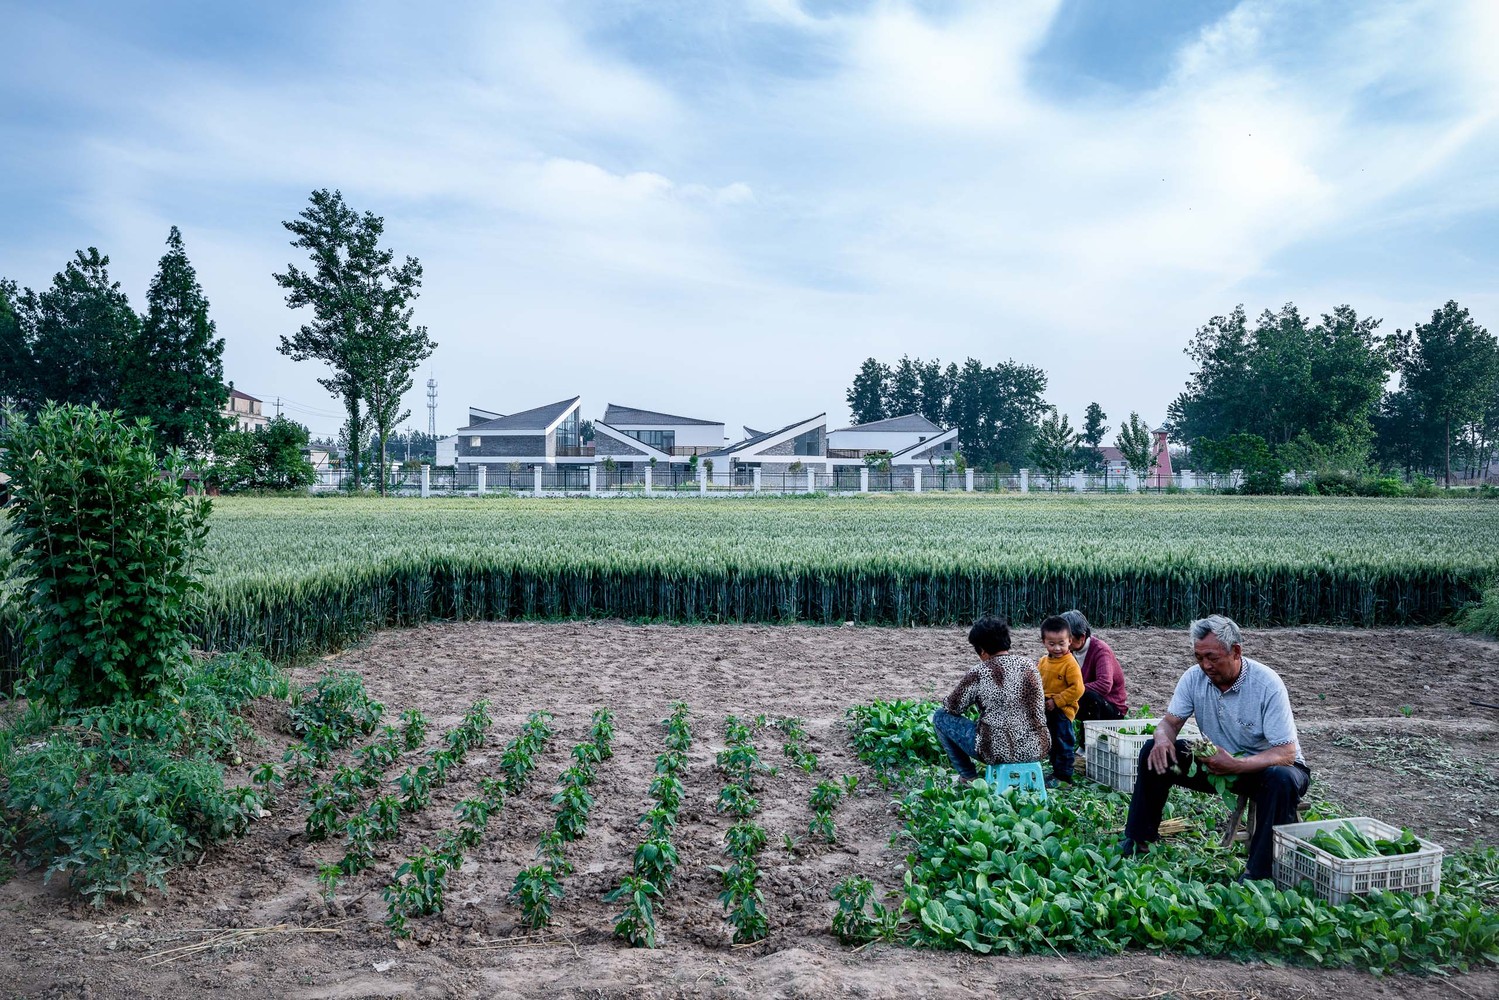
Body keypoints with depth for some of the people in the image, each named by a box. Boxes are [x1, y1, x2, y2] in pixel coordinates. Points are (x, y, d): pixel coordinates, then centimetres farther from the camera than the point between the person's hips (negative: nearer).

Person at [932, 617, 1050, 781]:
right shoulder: (1028, 665, 5)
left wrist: (945, 701, 22)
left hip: (999, 751, -6)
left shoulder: (978, 673, -11)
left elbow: (954, 707, -2)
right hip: (1036, 749, 6)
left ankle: (968, 777, 16)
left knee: (940, 717, 11)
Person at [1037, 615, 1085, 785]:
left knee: (1063, 744, 2)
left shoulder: (1070, 664, -17)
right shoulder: (1043, 662, 6)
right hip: (1046, 710, 8)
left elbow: (1077, 689, -22)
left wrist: (1056, 701, -21)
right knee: (1053, 744, 19)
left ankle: (1063, 774, 12)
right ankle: (1057, 769, 32)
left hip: (1062, 711, -7)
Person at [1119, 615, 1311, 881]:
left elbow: (1286, 753, -27)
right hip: (1217, 761, 5)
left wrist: (1236, 765, -41)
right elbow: (1170, 721, -3)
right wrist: (1162, 739, -28)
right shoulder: (1194, 677, -10)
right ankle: (1140, 840, -3)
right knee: (1154, 752, -12)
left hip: (1263, 766, -4)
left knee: (1282, 779, -39)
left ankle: (1258, 874, -28)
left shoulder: (1267, 684, -24)